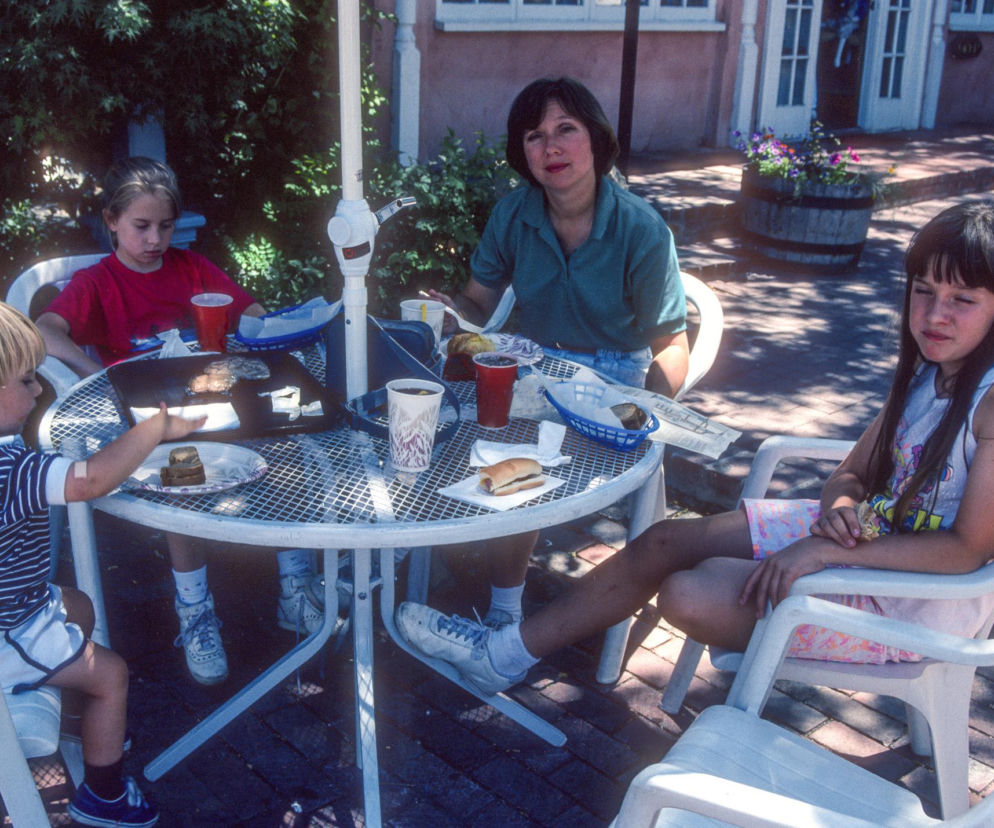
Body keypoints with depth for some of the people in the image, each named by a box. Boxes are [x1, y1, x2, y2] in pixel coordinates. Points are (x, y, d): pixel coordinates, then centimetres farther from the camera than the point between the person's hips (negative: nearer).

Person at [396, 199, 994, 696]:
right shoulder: (927, 373, 3)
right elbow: (852, 474, 9)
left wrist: (828, 548, -28)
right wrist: (840, 507, -15)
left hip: (911, 599, -8)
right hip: (869, 531, 8)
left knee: (689, 596, -19)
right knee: (664, 542, 0)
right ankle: (505, 653, 11)